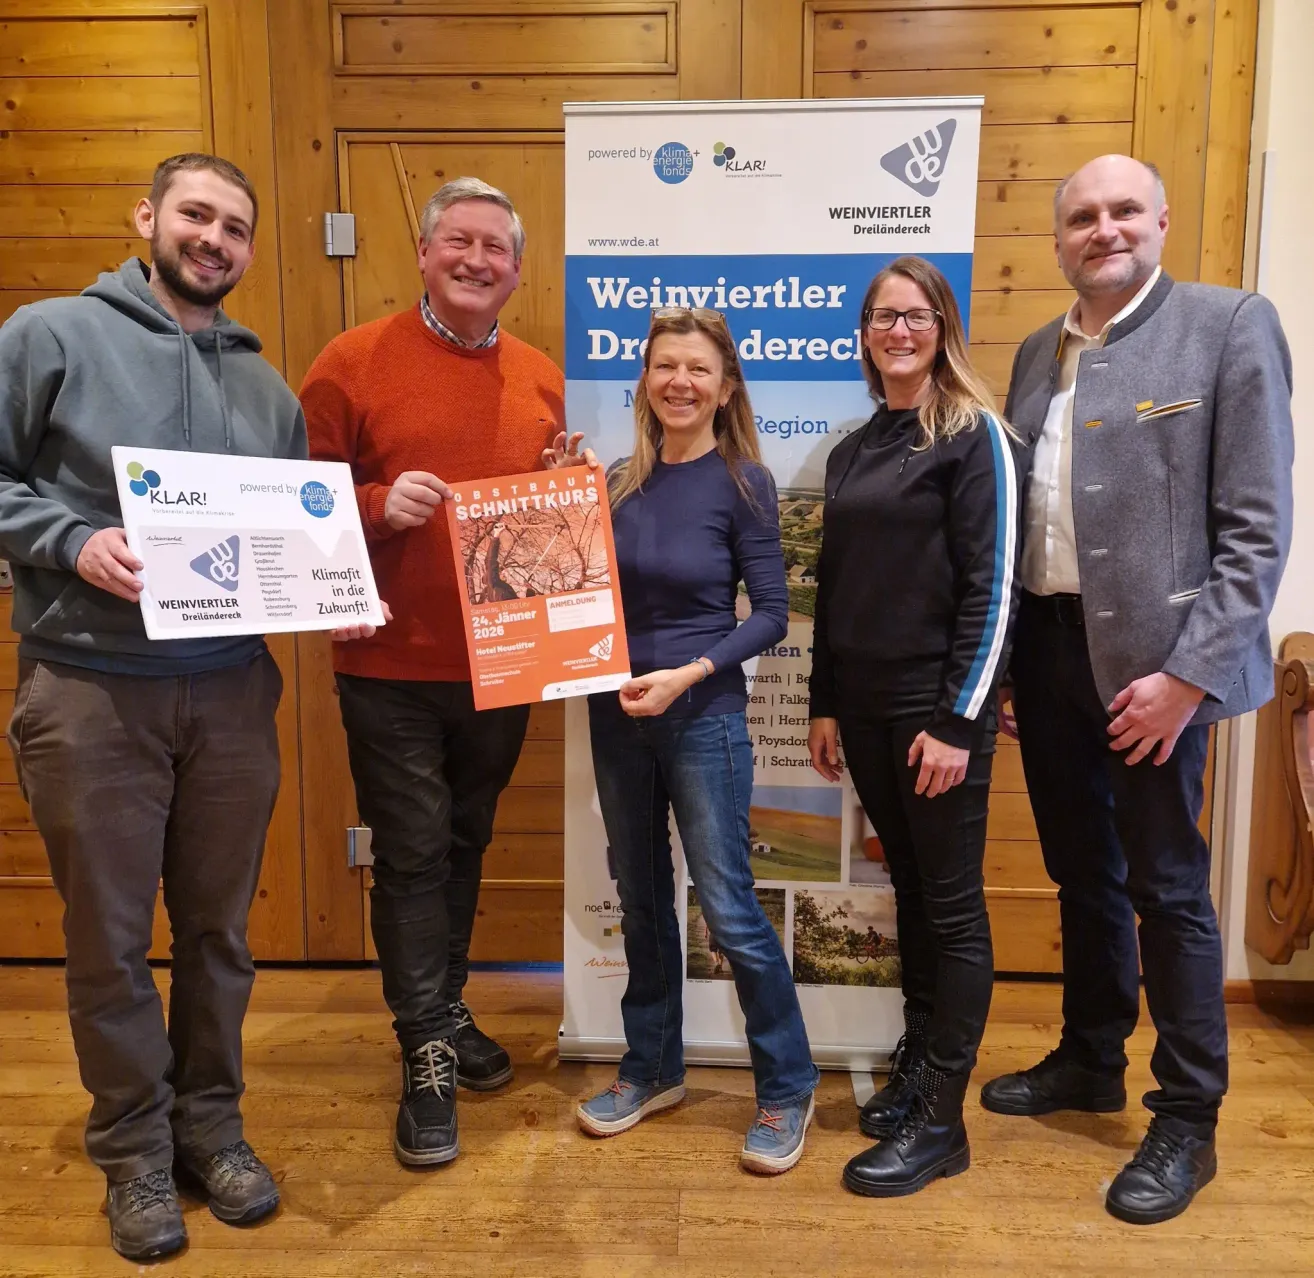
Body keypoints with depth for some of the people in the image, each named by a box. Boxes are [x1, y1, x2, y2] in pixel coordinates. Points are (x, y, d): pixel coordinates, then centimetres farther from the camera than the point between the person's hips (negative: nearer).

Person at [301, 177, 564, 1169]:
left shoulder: (542, 380, 8)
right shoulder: (354, 363, -5)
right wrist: (380, 505, -22)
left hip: (502, 665, 5)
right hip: (392, 667, -4)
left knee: (466, 846, 18)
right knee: (413, 856, 3)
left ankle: (446, 1010, 38)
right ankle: (428, 1056, 19)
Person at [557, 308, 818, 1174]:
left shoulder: (743, 483, -7)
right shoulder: (619, 481, 5)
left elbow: (771, 614, -8)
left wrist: (688, 674, -18)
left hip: (705, 713, -5)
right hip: (617, 713, 5)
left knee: (728, 907, -2)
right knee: (641, 898, 15)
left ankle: (788, 1088, 18)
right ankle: (652, 1069, 32)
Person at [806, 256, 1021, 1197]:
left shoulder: (974, 434, -6)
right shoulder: (852, 451, 13)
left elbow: (992, 587, -12)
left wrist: (957, 720, -17)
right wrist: (824, 705, 11)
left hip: (938, 705, -6)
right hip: (864, 704, 6)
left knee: (953, 905, 2)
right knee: (910, 892, 15)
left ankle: (941, 1121, 12)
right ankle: (917, 1066, 30)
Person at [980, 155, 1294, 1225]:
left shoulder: (1230, 325, -5)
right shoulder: (1039, 352, 13)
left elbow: (1258, 525, -11)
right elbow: (1013, 504, 12)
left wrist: (1188, 670, -17)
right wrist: (1000, 652, 5)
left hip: (1153, 653, -5)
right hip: (1044, 645, 6)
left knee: (1165, 886, 4)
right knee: (1081, 873, 17)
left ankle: (1187, 1123, 22)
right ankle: (1090, 1062, 37)